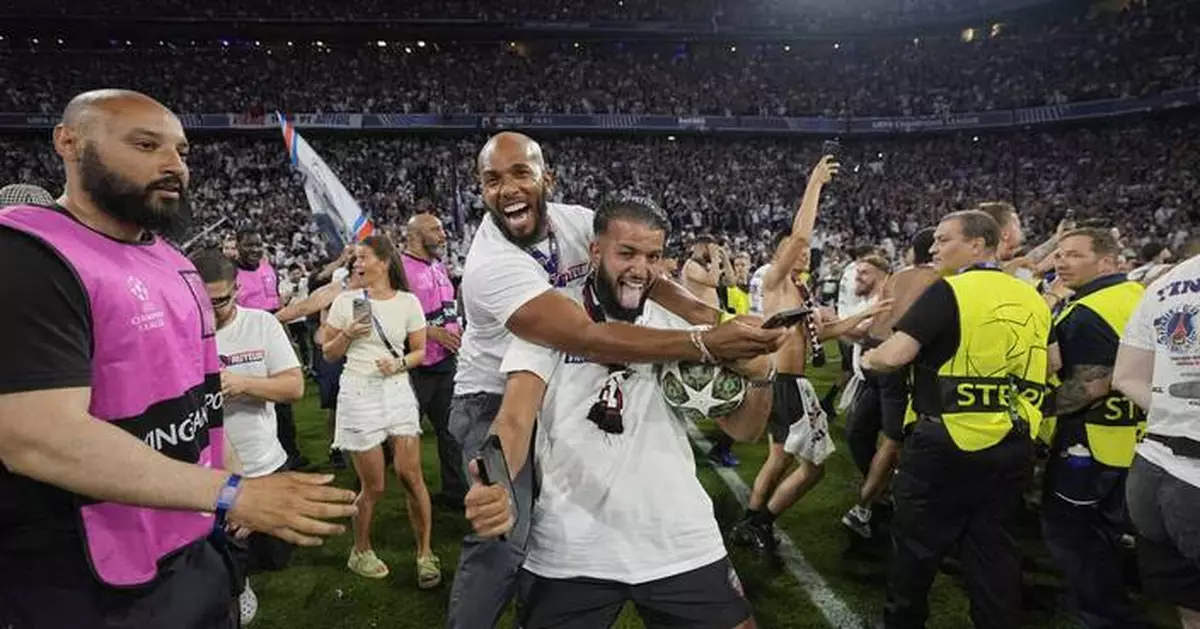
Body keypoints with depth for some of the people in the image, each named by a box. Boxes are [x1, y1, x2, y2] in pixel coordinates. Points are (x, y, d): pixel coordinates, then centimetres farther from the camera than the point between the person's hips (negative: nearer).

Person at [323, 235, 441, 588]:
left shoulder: (408, 302, 0)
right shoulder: (346, 301, 0)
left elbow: (419, 352, 5)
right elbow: (328, 354, 6)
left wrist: (400, 364, -14)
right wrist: (347, 335, -12)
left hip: (397, 390, 1)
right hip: (358, 394, -1)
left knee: (410, 474, -3)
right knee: (373, 486, 3)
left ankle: (425, 553, 14)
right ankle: (360, 552, 29)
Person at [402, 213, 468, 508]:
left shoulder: (439, 267, 13)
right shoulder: (400, 268, -13)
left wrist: (457, 329, 10)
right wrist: (434, 333, -19)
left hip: (447, 361, 8)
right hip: (417, 365, -7)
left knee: (451, 428, 13)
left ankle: (455, 490, 25)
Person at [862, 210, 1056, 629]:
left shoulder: (949, 291, -14)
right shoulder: (1032, 299, 8)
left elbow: (894, 356, -23)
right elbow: (1049, 364, 20)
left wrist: (867, 359, -3)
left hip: (947, 442, -6)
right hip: (1012, 444, 6)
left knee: (917, 543, 12)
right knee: (994, 548, 17)